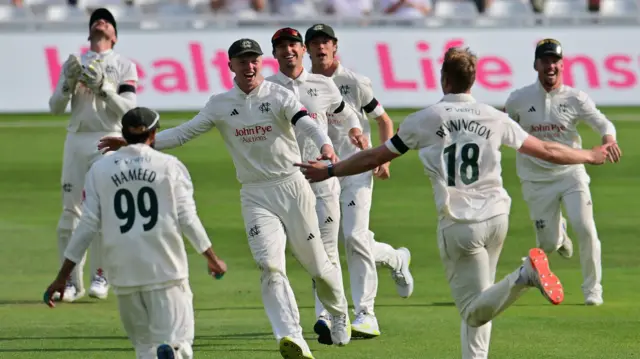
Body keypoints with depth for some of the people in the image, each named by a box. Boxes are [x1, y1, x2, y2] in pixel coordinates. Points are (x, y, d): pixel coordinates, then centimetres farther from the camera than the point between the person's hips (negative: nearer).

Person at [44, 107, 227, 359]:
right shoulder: (170, 166, 3)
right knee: (177, 338, -4)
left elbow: (87, 225, 3)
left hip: (123, 270, 2)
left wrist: (61, 278, 7)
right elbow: (187, 218, 2)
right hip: (166, 268, -2)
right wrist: (212, 258, 16)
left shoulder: (100, 169, 7)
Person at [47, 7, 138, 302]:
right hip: (75, 141, 3)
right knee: (71, 210, -3)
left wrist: (102, 86, -15)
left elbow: (128, 108, -4)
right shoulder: (74, 64, 17)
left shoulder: (124, 66, 9)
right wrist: (69, 82, -7)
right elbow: (55, 108, 9)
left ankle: (100, 276, 0)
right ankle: (71, 281, 0)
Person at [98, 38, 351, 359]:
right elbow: (183, 133, 5)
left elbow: (307, 124, -20)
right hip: (255, 196, 2)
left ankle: (339, 315, 35)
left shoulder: (279, 96, -4)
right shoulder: (220, 105, 5)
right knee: (271, 268, -16)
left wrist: (325, 146, -42)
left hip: (292, 187, -2)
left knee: (317, 265, 6)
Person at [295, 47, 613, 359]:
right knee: (476, 306, 18)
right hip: (496, 217, 4)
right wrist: (590, 156, 28)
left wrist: (329, 171, 22)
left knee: (474, 309, -5)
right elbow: (545, 151, 11)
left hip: (458, 225, -4)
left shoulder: (423, 121, -1)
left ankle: (523, 277, -31)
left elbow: (375, 157, 7)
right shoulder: (494, 118, 5)